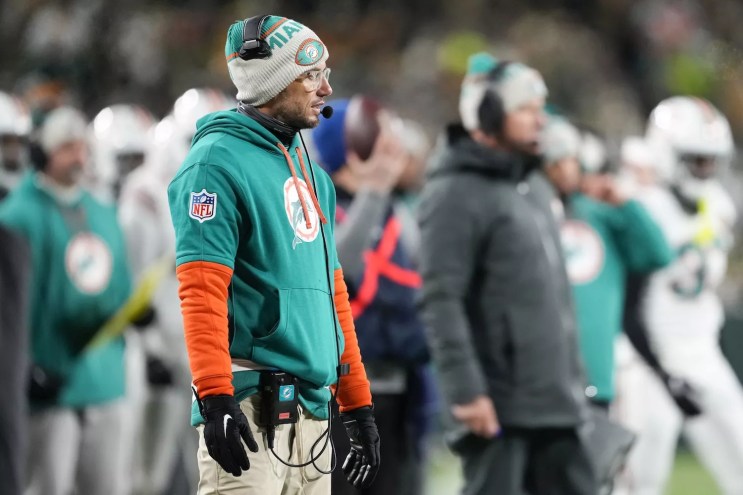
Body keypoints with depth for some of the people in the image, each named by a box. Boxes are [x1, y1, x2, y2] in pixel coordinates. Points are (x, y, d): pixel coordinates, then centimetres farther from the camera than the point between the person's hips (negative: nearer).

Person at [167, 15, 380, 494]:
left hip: (313, 412, 8)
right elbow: (202, 290, -16)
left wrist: (358, 404, 20)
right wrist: (215, 399, -25)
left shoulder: (311, 175, 20)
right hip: (251, 407, -8)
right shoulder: (219, 161, -7)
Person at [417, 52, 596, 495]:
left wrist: (573, 377, 21)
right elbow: (441, 300, -18)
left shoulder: (534, 187, 18)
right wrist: (465, 389, -23)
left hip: (551, 399, 9)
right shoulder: (456, 194, -11)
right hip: (498, 404, -9)